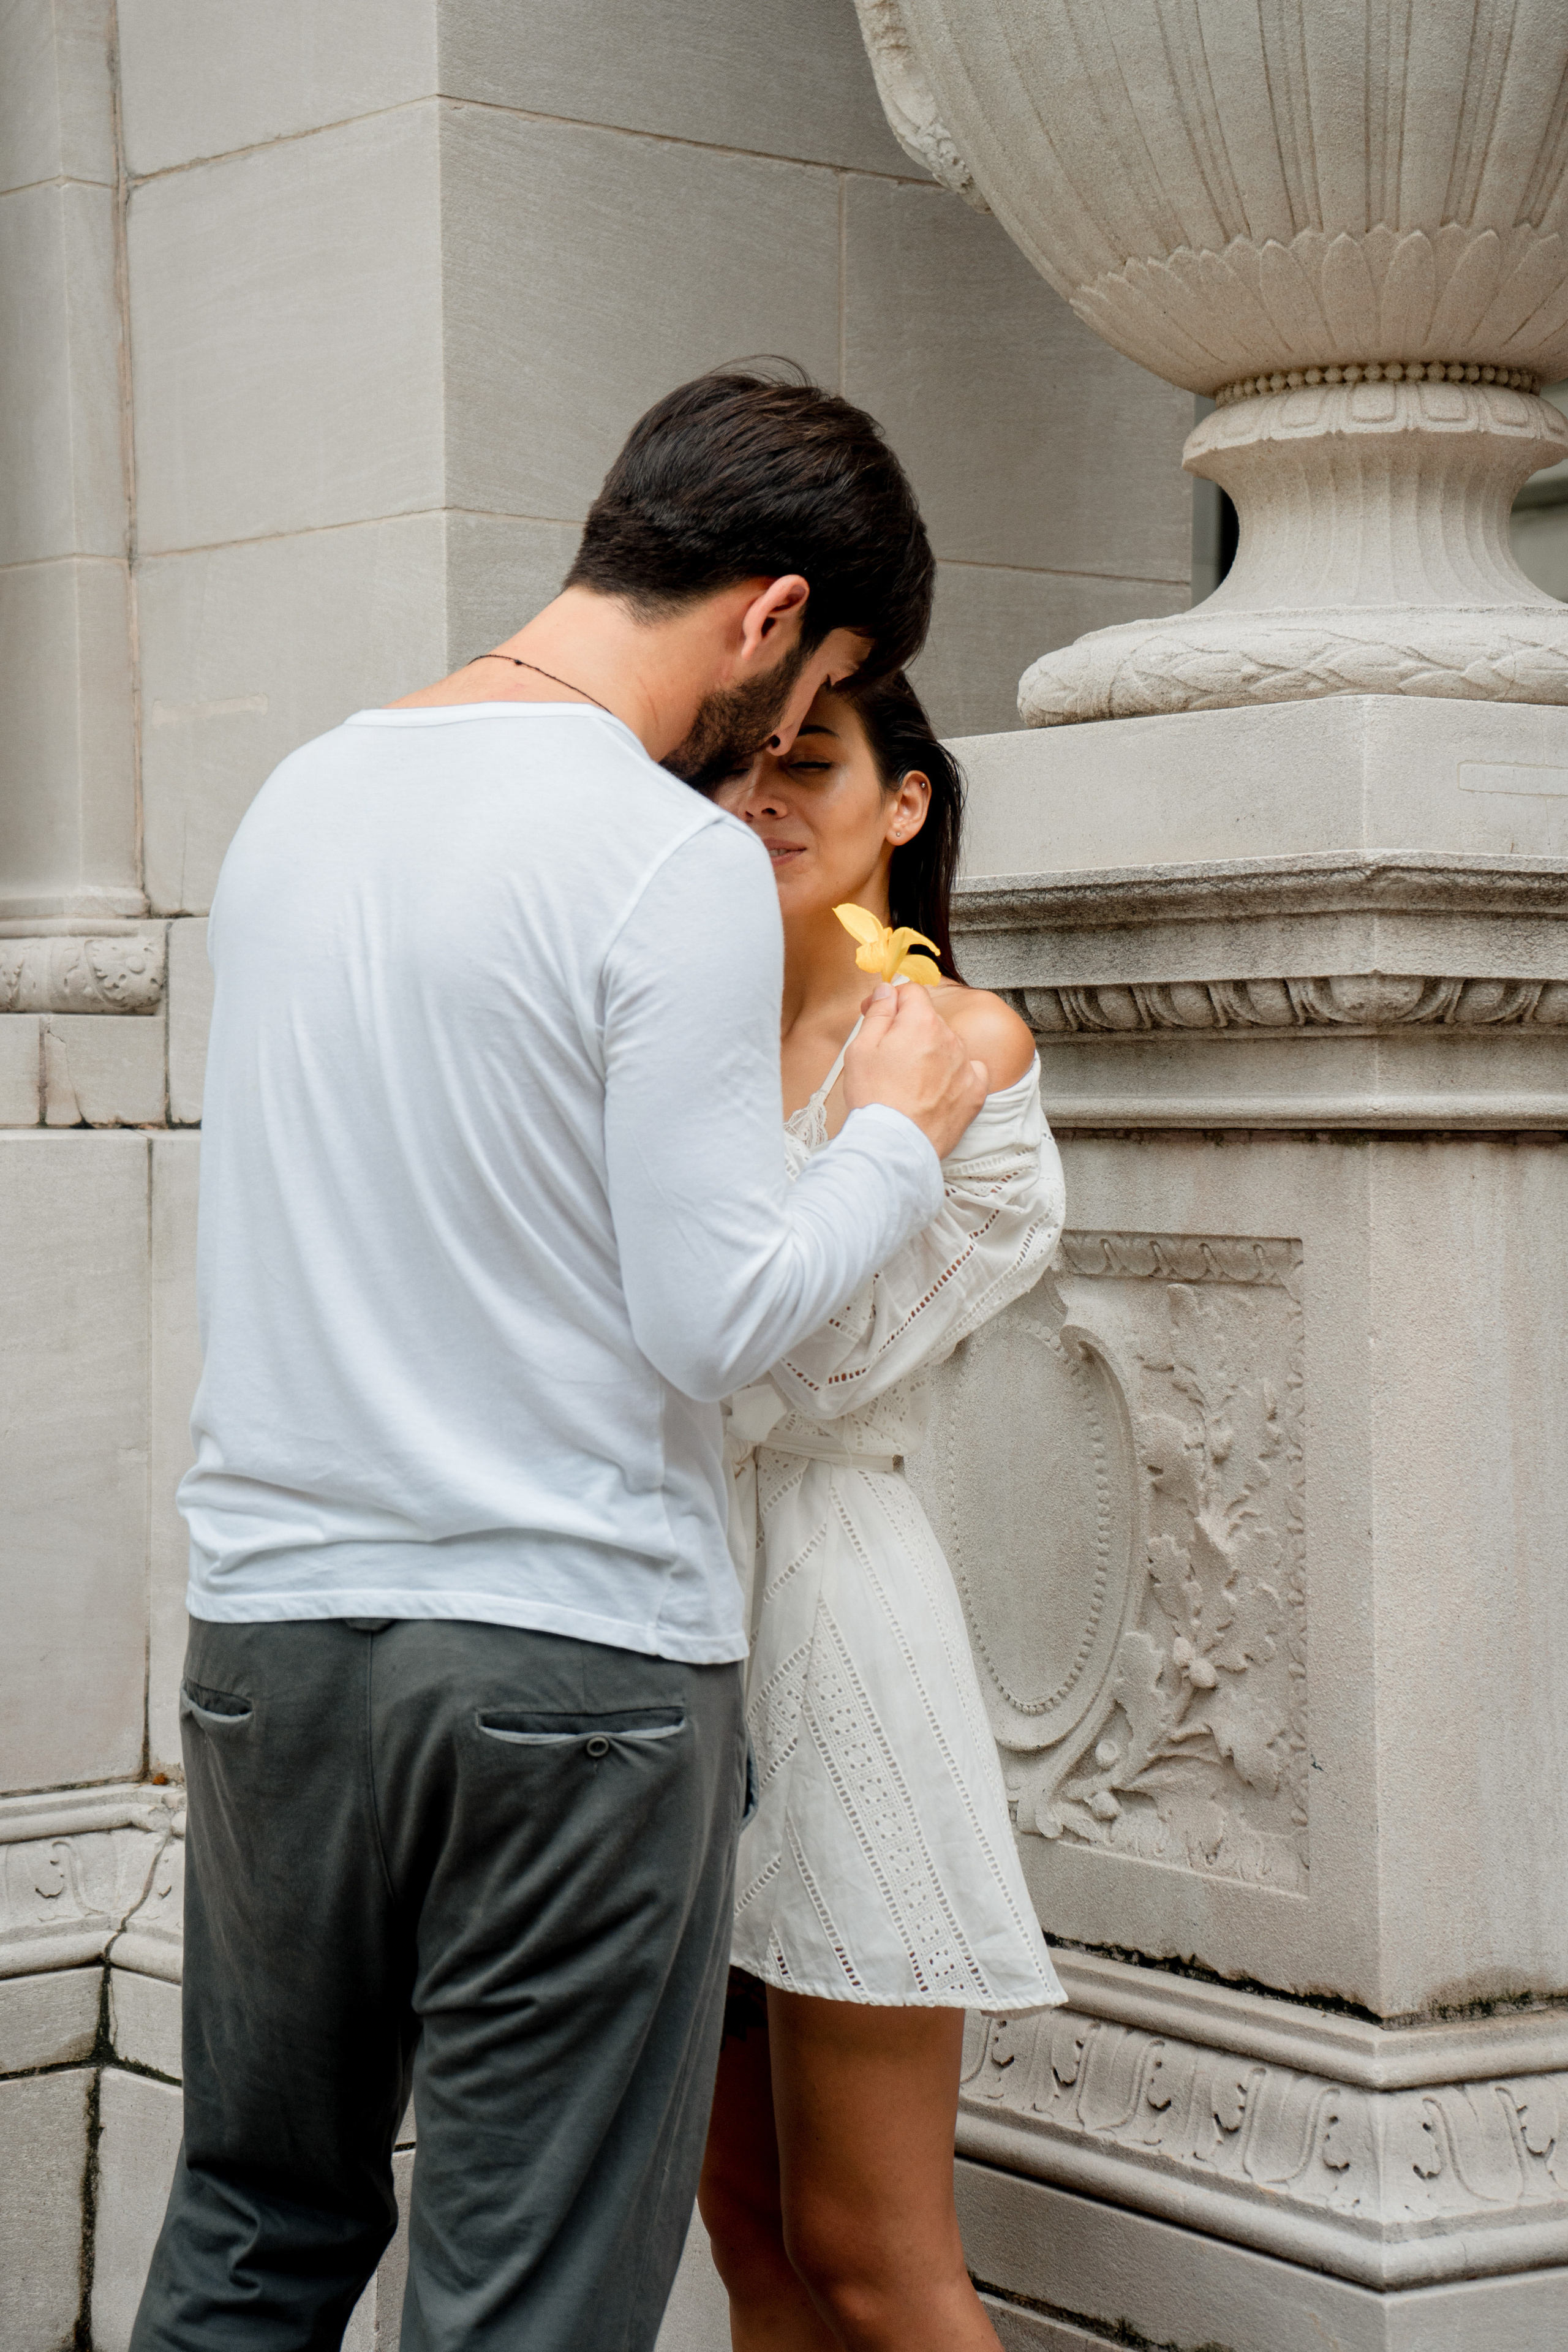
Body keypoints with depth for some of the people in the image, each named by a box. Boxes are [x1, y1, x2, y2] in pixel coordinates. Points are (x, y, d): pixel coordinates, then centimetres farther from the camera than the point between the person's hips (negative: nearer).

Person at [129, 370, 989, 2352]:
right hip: (569, 1658, -7)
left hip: (267, 1624, 7)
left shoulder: (303, 794, 10)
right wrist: (901, 1139, 2)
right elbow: (714, 1320, -16)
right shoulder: (681, 860, -13)